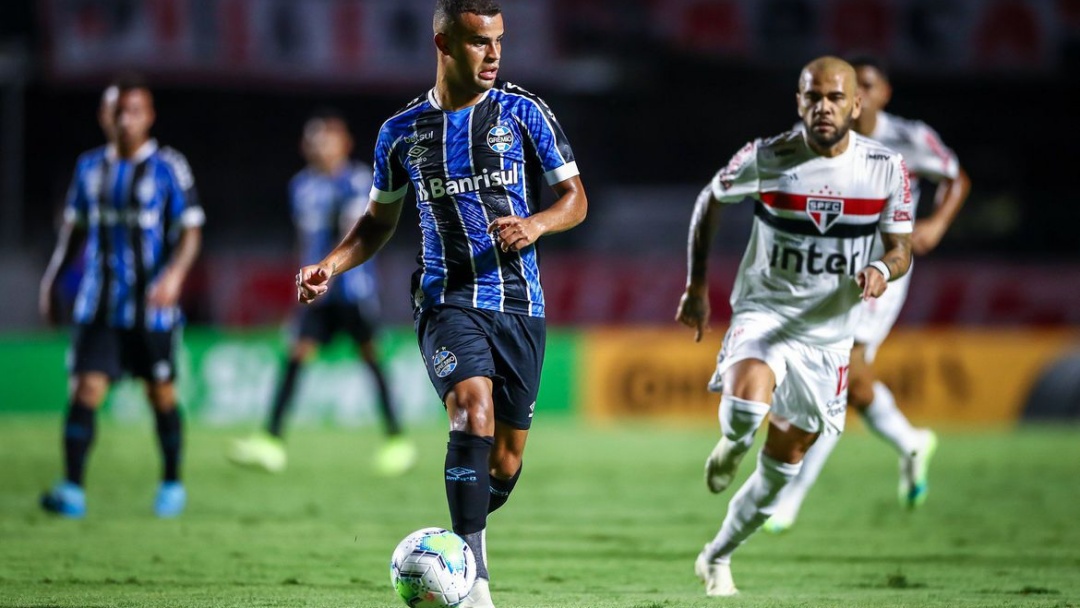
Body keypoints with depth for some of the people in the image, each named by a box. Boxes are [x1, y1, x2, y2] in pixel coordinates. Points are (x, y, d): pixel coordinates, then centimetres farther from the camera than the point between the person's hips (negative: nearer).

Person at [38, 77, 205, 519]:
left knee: (161, 393, 7)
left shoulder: (168, 167, -4)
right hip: (98, 305, 3)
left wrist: (174, 274, -23)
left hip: (152, 305, -3)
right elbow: (74, 229, 19)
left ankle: (172, 484, 24)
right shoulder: (90, 167, 9)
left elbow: (190, 230, -6)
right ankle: (71, 490, -16)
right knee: (87, 387, -10)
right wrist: (51, 282, 16)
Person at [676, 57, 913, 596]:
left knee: (783, 464, 10)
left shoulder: (885, 168, -8)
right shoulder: (765, 159, -12)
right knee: (746, 406, -34)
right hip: (764, 311, -3)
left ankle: (717, 558, 31)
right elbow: (710, 201, 7)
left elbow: (901, 247, 2)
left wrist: (883, 270, -23)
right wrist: (696, 286, 9)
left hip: (828, 331, 3)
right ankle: (730, 445, 4)